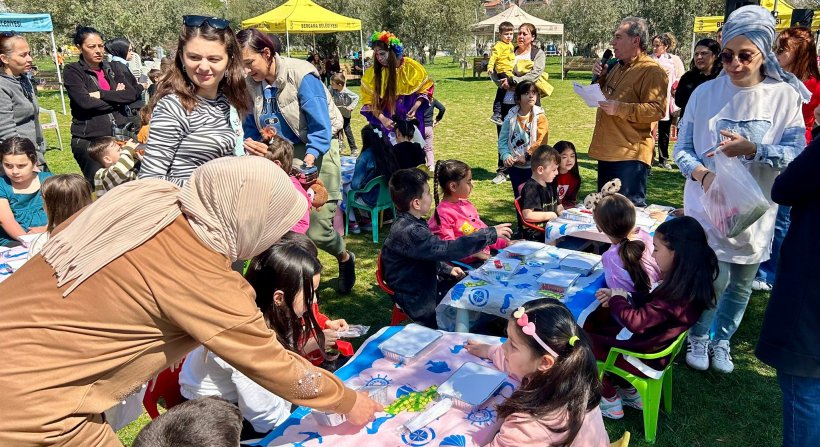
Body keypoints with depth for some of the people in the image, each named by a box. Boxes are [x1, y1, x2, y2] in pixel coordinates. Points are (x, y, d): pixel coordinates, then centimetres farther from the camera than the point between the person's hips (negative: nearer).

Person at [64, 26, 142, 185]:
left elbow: (133, 94, -1)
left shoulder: (113, 68, 15)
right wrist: (117, 97, -4)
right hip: (89, 139, -4)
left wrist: (101, 94, -9)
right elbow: (85, 102, -14)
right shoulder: (72, 71, 2)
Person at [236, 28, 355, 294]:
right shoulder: (250, 83, -1)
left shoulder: (301, 76, -18)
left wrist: (308, 161, -32)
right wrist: (248, 141, -13)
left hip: (316, 150, -5)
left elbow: (321, 127, -19)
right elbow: (250, 125, 9)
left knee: (317, 230, -7)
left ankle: (345, 259, 28)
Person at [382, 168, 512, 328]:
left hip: (427, 286, 9)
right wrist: (491, 234, -30)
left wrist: (447, 270, 4)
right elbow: (448, 249, -35)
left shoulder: (412, 223, 2)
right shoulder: (407, 232, -30)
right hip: (420, 303, -9)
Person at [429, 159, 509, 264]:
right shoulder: (443, 213, -12)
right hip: (468, 263, -8)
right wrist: (475, 253, -23)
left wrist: (504, 243, 16)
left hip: (485, 255, 8)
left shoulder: (466, 204, 15)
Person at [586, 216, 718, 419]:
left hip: (647, 359, -9)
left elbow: (636, 322, -30)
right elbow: (651, 300, 8)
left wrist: (616, 299, -13)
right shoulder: (689, 280, -4)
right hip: (654, 343, 9)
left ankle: (610, 400, 17)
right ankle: (630, 392, 23)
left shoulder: (678, 293, -32)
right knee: (593, 320, 17)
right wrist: (624, 296, -7)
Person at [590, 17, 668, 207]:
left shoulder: (651, 71, -11)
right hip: (607, 152, 9)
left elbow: (657, 109, -20)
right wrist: (601, 78, 10)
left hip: (630, 155, -9)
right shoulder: (617, 66, 17)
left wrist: (620, 109, -26)